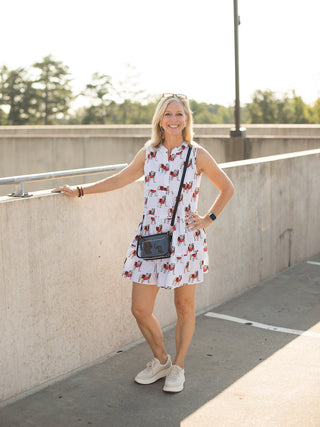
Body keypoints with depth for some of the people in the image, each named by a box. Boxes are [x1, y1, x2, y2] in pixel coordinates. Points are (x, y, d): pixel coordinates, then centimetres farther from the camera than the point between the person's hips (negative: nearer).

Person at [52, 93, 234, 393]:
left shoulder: (197, 155, -2)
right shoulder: (148, 152, 6)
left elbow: (226, 188, 10)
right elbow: (119, 180, 17)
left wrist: (208, 218, 1)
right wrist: (79, 191, 16)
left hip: (185, 239, -2)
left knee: (184, 308, 9)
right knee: (140, 310, 2)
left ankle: (178, 368, 29)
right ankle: (160, 361, 28)